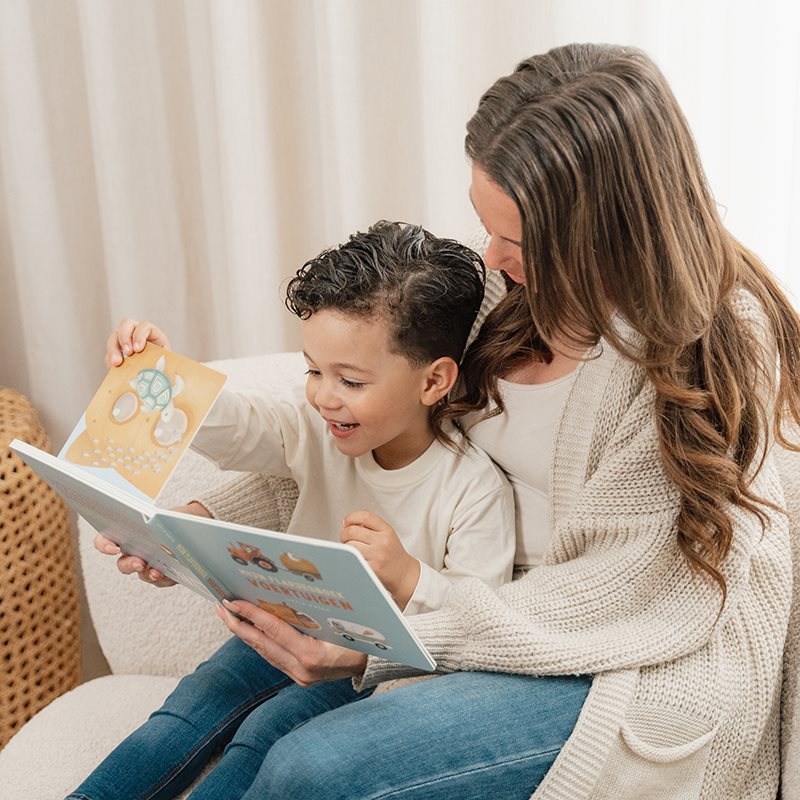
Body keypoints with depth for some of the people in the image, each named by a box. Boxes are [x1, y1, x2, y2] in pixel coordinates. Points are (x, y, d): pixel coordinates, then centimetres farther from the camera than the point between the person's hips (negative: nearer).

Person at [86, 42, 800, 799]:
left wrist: (375, 650, -25)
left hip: (650, 668, -6)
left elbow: (602, 591, -21)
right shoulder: (533, 284, -3)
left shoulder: (710, 352, -23)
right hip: (518, 595, 7)